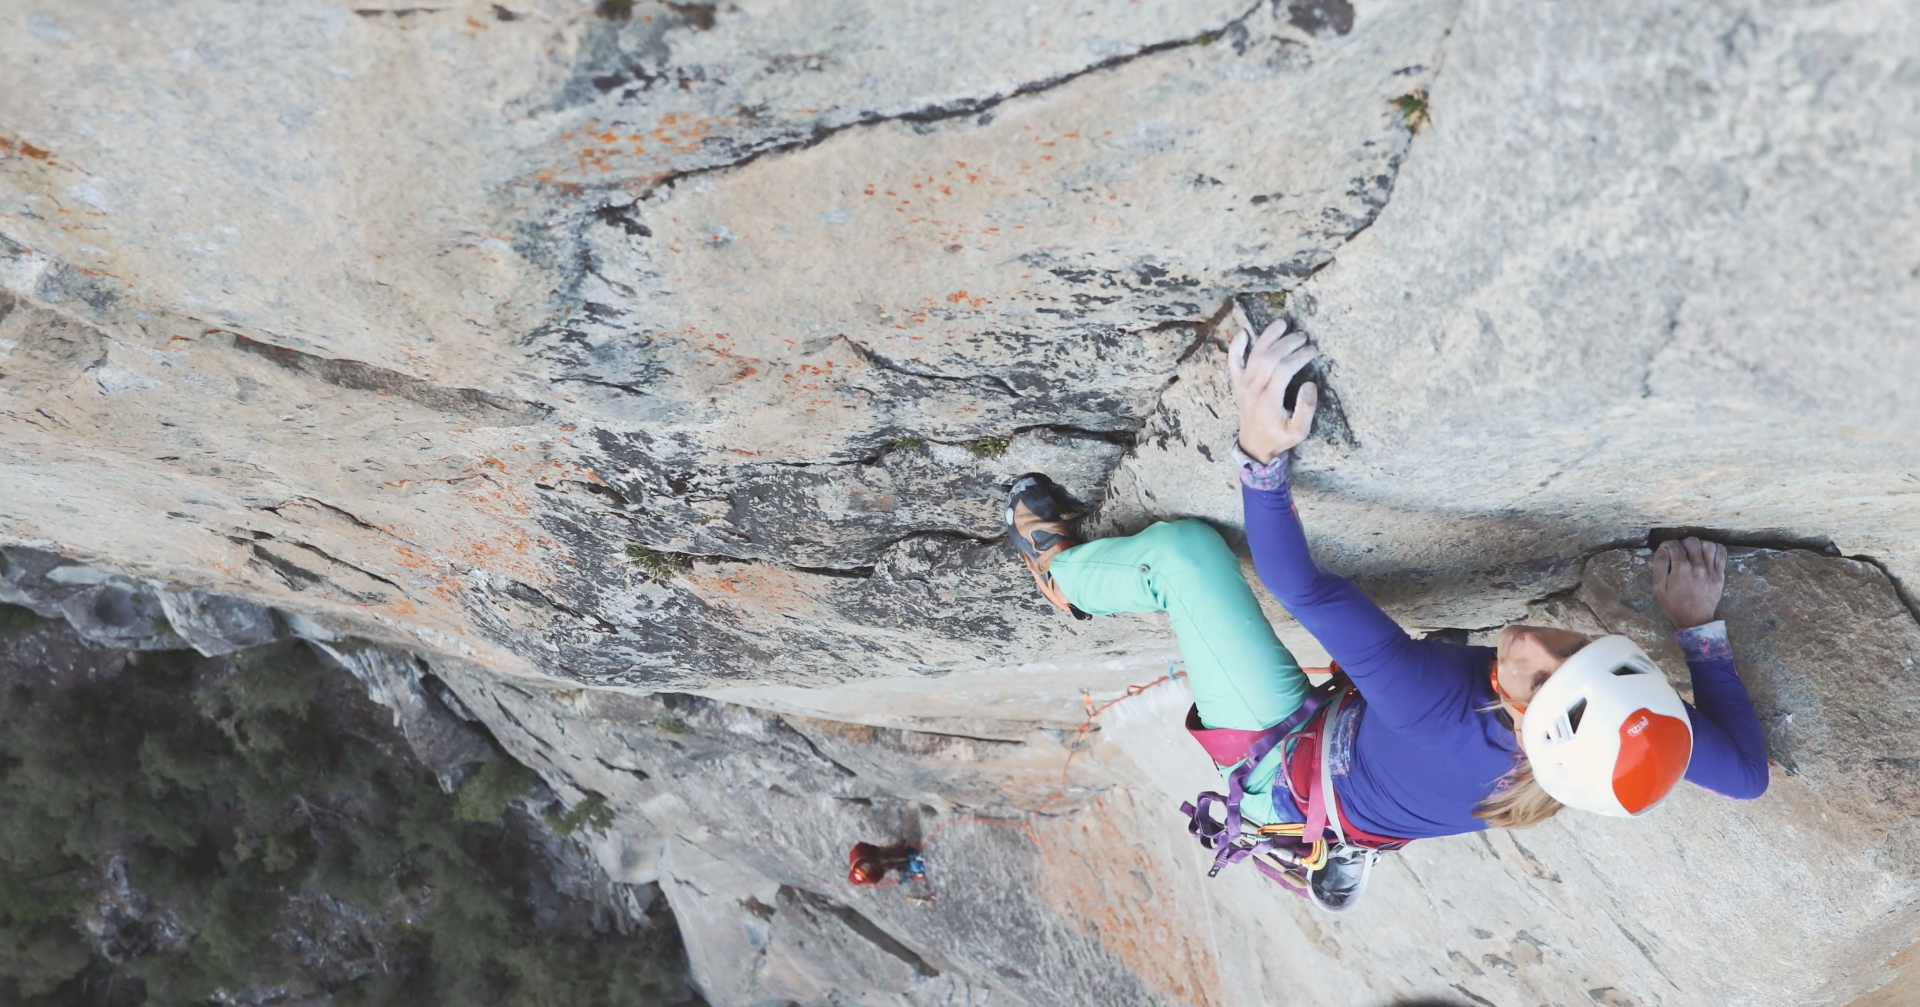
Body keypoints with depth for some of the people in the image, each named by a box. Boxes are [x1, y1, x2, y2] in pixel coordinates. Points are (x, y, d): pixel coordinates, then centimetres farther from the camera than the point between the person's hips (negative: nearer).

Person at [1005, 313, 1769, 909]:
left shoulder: (1435, 701, -48)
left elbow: (1300, 586, -46)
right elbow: (1747, 770, -12)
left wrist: (1262, 451, -52)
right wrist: (1699, 627, -11)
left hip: (1283, 768, -6)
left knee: (1185, 551, -7)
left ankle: (1061, 571, 26)